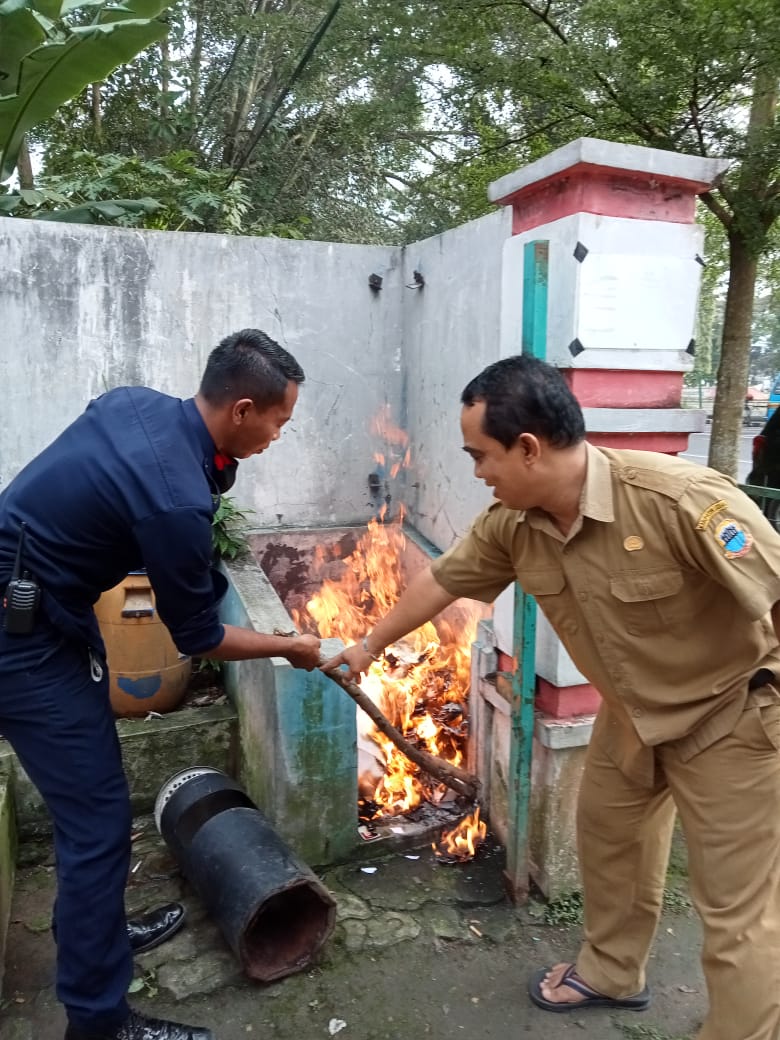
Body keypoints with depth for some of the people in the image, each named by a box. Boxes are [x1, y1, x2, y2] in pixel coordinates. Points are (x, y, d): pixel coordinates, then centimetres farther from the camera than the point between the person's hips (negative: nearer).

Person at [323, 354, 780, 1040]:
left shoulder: (681, 499, -36)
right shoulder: (511, 525, -13)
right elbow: (443, 581, 2)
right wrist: (371, 646, 15)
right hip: (635, 712, 7)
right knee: (605, 832, 23)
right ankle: (611, 972, 48)